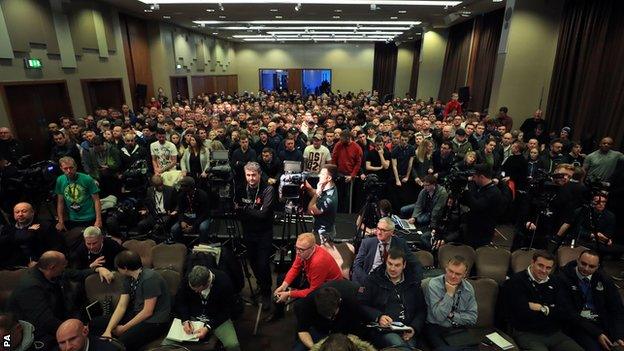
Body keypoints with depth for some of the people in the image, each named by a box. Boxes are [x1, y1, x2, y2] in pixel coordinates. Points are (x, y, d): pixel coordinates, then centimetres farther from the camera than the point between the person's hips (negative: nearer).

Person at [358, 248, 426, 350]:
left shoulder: (413, 282, 15)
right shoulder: (373, 280, 5)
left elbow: (421, 310, 17)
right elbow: (361, 305, 1)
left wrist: (414, 328, 0)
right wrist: (378, 317, -15)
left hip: (407, 332, 3)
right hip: (382, 330, -2)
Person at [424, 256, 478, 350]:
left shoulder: (468, 288, 0)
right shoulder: (434, 284, -14)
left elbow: (472, 318, 3)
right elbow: (439, 316, -18)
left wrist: (452, 315, -11)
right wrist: (449, 294, -22)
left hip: (460, 328, 5)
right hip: (436, 328, -4)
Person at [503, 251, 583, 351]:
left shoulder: (554, 283, 14)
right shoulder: (515, 282, -7)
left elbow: (564, 313, 8)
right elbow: (524, 314, -15)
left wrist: (543, 309, -7)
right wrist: (552, 310, 0)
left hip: (554, 332, 7)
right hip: (526, 334, -6)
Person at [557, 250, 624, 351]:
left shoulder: (603, 279, 4)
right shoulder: (563, 278, -11)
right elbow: (568, 312, -12)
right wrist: (597, 333, -17)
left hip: (603, 321, 4)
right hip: (577, 323, -4)